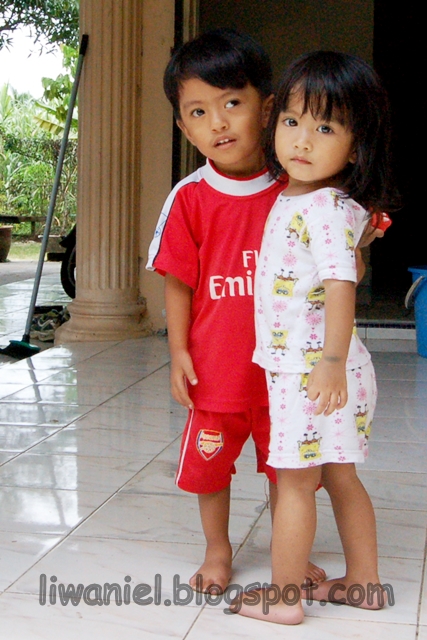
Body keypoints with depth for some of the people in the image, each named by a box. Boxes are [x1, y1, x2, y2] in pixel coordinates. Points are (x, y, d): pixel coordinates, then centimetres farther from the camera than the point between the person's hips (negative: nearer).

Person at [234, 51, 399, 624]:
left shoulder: (328, 208, -19)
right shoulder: (293, 198, 10)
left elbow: (341, 284, -26)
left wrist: (332, 361, -29)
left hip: (312, 369, -9)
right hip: (300, 365, 9)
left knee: (295, 482, 2)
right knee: (340, 478, 17)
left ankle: (283, 597, 14)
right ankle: (364, 582, 30)